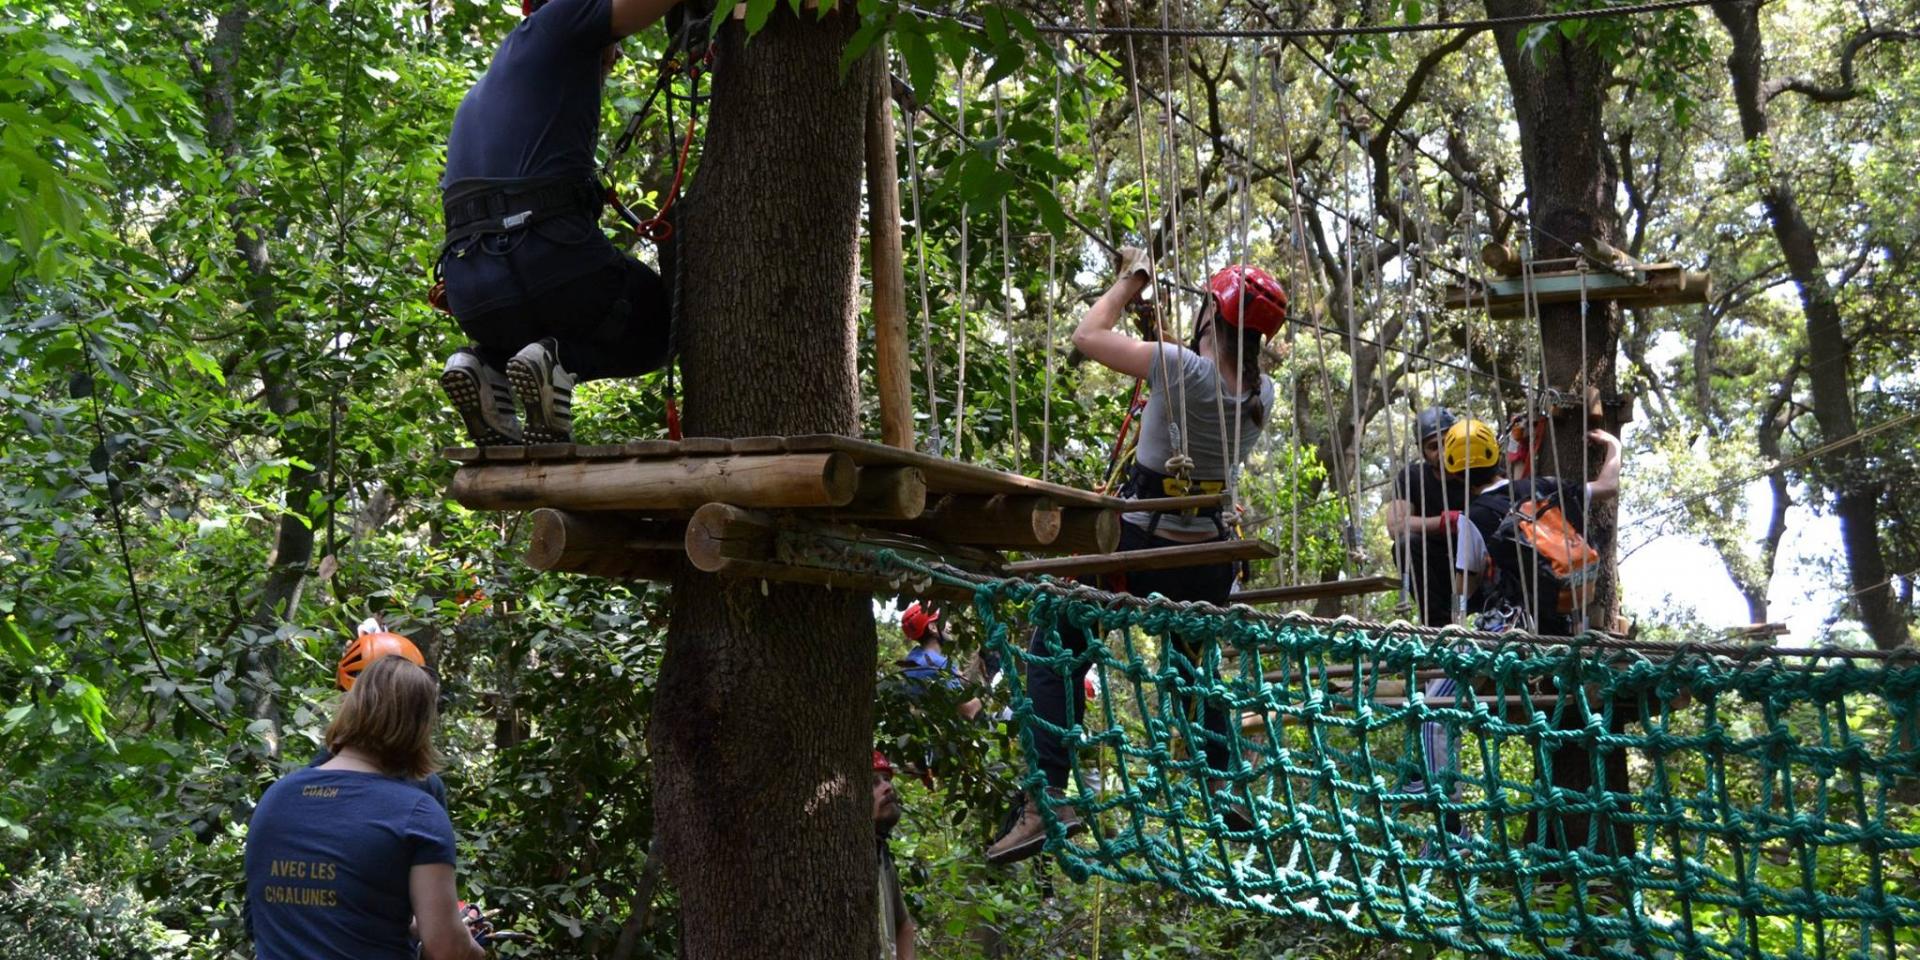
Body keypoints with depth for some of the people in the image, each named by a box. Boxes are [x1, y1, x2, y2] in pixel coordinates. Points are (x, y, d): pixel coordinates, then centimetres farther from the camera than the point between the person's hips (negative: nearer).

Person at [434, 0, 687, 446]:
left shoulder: (477, 97, 31)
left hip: (470, 295, 7)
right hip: (551, 262, -6)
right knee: (656, 327, 19)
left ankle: (486, 366, 4)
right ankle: (558, 359, -9)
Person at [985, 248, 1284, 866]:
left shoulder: (1180, 368, -18)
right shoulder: (1261, 393, -1)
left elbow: (1088, 335, -6)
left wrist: (1131, 280, 8)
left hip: (1139, 547, -6)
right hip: (1210, 553, 6)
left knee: (1054, 653, 3)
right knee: (1195, 664, 29)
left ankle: (1049, 799, -9)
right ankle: (1222, 788, 23)